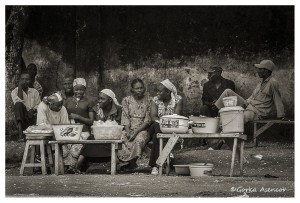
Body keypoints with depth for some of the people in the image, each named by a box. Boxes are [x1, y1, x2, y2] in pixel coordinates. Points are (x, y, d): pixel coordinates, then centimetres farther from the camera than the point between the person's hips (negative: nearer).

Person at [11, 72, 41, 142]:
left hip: (32, 117, 0)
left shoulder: (34, 92, 14)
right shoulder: (15, 91, 7)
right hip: (22, 117, 0)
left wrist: (33, 109, -14)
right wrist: (20, 87, -9)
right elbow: (18, 101, -14)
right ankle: (20, 133, -40)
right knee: (18, 104, -34)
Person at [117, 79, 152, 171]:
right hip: (129, 128, 2)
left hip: (143, 129, -2)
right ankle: (132, 163, -14)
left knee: (139, 139, -35)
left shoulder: (148, 100, 3)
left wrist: (136, 131, -16)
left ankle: (132, 163, -16)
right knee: (123, 139, -31)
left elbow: (148, 120, -3)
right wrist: (127, 131, -16)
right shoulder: (126, 100, 9)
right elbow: (125, 118, 2)